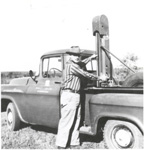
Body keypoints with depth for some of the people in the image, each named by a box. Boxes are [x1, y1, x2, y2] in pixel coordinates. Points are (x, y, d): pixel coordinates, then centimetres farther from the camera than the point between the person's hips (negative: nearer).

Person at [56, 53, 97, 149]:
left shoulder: (75, 65, 13)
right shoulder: (71, 65, -15)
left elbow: (82, 63, 34)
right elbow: (85, 74, -12)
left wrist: (91, 57, 37)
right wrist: (98, 77, 0)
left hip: (76, 96, 10)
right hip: (69, 96, -10)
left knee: (76, 121, 13)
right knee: (66, 122, -4)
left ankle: (74, 143, 22)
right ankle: (61, 145, 6)